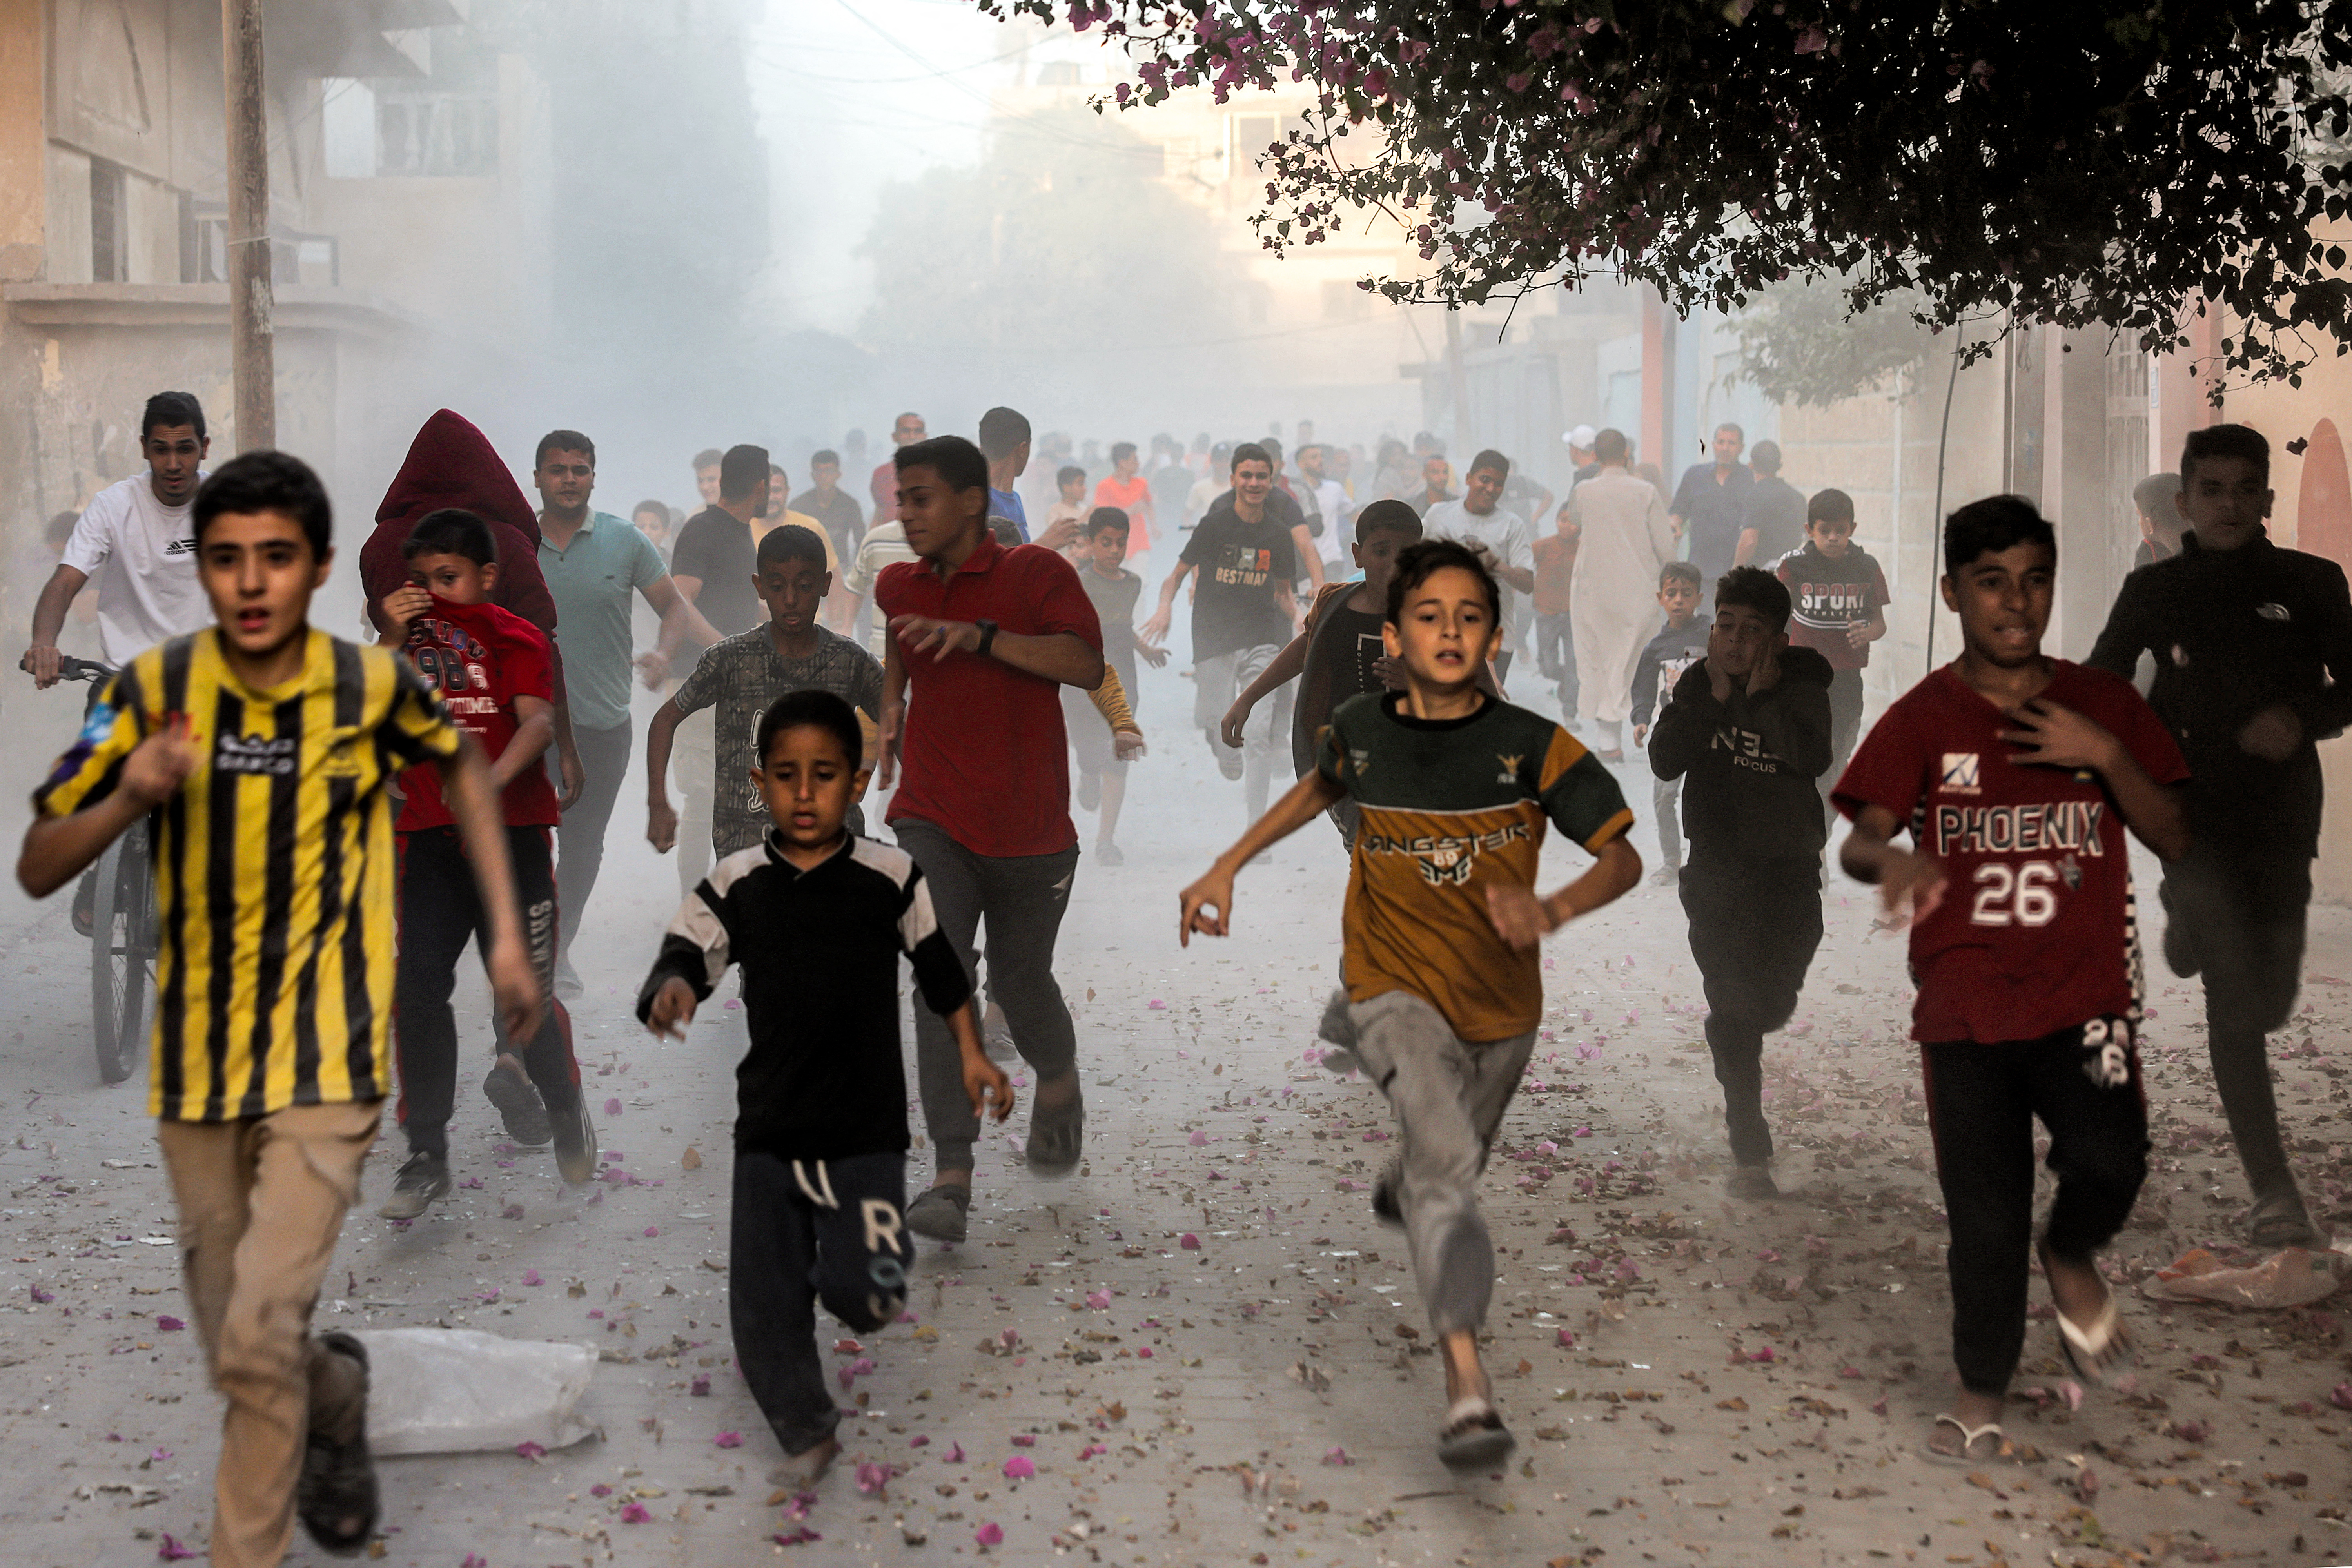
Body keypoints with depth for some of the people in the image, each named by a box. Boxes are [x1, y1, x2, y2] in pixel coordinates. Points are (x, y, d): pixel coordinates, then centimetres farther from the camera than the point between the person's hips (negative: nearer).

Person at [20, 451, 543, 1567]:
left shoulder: (374, 685, -9)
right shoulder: (153, 690, -8)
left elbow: (461, 764, 13)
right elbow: (36, 869, -4)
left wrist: (506, 932, 8)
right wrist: (127, 798, -24)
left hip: (328, 1065, -2)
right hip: (197, 1067, 3)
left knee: (257, 1341, -15)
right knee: (236, 1353, 14)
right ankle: (336, 1392, 47)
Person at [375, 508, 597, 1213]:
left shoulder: (515, 637, -1)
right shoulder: (412, 634, 13)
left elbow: (538, 720, -18)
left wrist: (493, 777, -36)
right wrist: (396, 642, -10)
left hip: (510, 831, -3)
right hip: (432, 837, 4)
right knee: (418, 991, -4)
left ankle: (565, 1110, 29)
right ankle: (426, 1158, 5)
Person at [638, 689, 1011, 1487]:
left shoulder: (890, 878, -4)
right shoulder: (733, 887, -2)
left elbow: (940, 972, 8)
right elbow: (684, 958, -10)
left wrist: (971, 1056, 6)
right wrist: (672, 988, -33)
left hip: (866, 1129, -2)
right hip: (768, 1130, 2)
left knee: (860, 1290, -12)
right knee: (763, 1306, 5)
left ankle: (864, 1279, 26)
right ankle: (806, 1431, 29)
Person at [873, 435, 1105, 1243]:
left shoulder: (1037, 572, -6)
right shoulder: (899, 585, 10)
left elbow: (1087, 666, -21)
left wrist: (981, 636, -28)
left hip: (1029, 827, -2)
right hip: (931, 820, 2)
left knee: (1020, 983, 10)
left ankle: (1058, 1080, 46)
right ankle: (951, 1176, -18)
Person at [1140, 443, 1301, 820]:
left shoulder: (1279, 535, 4)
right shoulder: (1215, 524, -5)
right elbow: (1178, 574, 1)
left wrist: (1299, 618, -4)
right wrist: (1165, 608, -18)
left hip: (1262, 637, 1)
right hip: (1213, 635, -1)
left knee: (1259, 735, -7)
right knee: (1217, 725, -2)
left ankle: (1256, 826, -2)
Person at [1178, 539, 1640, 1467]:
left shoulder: (1534, 748, -13)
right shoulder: (1360, 732, -6)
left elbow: (1622, 857, -14)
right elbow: (1322, 786, 18)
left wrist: (1551, 912, -34)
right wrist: (1226, 869, 16)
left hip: (1502, 1005, 2)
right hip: (1396, 991, -2)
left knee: (1455, 1163, 23)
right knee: (1447, 1159, -25)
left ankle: (1403, 1187, 62)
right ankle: (1466, 1381, -30)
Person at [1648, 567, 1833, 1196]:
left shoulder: (1802, 688, -7)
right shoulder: (1697, 684, 0)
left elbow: (1813, 758, -25)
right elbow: (1664, 761, -13)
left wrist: (1765, 694, -22)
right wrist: (1714, 698, -19)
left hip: (1786, 867, -1)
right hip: (1715, 868, 1)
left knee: (1771, 1003, -1)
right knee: (1731, 1013, -2)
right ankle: (1750, 1152, 7)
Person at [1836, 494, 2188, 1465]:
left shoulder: (2103, 704, 8)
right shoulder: (1923, 719, 3)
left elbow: (2175, 840, 5)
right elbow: (1857, 842, -8)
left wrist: (2104, 757, -11)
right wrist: (1891, 858, -32)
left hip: (2085, 994, 1)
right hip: (1966, 1005, -1)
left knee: (2109, 1158, -23)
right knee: (1986, 1216, 1)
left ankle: (2072, 1257, 11)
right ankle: (1982, 1393, 22)